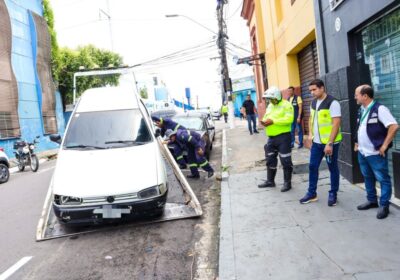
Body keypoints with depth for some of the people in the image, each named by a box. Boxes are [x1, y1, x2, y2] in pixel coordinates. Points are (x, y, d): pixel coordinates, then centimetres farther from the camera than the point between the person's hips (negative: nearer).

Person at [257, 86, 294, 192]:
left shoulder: (286, 105, -11)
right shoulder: (270, 106, 15)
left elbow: (289, 119, -21)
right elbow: (266, 116, 20)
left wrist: (273, 121, -24)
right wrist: (264, 121, -5)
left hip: (283, 136, -8)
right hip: (271, 137, 8)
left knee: (285, 161, 1)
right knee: (270, 160, 14)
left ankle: (287, 183, 12)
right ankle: (270, 181, 26)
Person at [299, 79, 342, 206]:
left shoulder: (332, 103, -14)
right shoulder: (313, 103, 9)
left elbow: (336, 124, -18)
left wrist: (329, 143, -21)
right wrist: (310, 133, 7)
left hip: (330, 143, -7)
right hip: (316, 142, 7)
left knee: (332, 168, 6)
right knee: (312, 166, 9)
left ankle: (333, 194, 20)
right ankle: (311, 193, 21)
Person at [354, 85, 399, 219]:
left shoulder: (379, 109, -16)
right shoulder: (361, 110, 9)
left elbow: (394, 126, -23)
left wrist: (384, 145, -20)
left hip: (375, 153, -8)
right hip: (362, 152, 8)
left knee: (383, 179, 3)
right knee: (368, 178, 18)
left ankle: (384, 205, 13)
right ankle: (372, 200, 32)